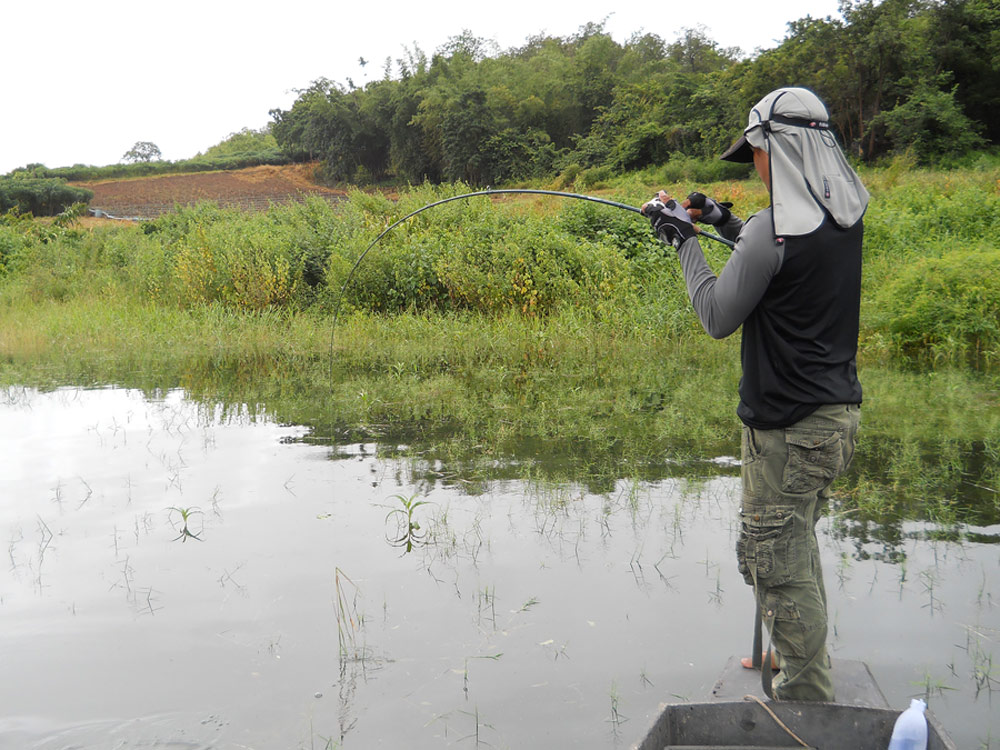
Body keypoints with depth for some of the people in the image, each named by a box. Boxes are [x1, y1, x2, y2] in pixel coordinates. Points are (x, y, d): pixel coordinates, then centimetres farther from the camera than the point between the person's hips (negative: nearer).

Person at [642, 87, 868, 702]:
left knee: (779, 560, 1)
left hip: (791, 429, -9)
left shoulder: (777, 229, -21)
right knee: (797, 544, 24)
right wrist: (729, 224, 15)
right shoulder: (846, 213, 5)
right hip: (838, 413, 9)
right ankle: (798, 658, 40)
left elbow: (718, 317, -12)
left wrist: (686, 240, -2)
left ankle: (808, 701, 11)